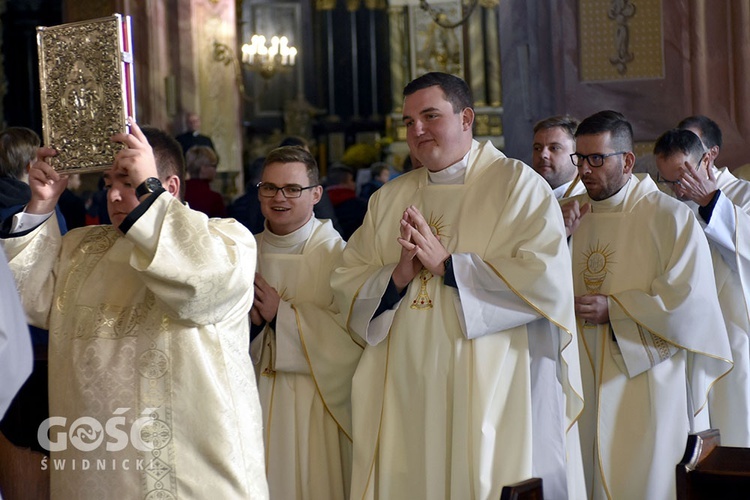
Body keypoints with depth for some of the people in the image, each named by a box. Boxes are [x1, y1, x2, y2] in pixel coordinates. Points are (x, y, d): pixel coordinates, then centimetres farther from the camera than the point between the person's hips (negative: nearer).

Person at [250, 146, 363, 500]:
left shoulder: (335, 252, -9)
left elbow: (353, 332, -19)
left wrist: (281, 314, -18)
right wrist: (249, 321, -14)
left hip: (314, 405, -4)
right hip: (257, 400, 4)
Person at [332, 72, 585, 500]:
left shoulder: (517, 185, -2)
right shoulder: (389, 198, 14)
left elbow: (550, 280, -15)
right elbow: (346, 286, 9)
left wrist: (447, 264, -14)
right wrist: (397, 277, -11)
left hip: (491, 391, -4)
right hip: (407, 394, 5)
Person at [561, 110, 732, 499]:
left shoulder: (671, 217, -7)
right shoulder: (571, 213, 10)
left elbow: (690, 303, -14)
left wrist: (613, 310, -14)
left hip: (646, 383, -5)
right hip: (585, 379, 5)